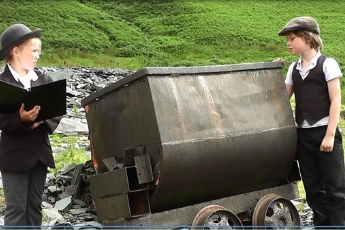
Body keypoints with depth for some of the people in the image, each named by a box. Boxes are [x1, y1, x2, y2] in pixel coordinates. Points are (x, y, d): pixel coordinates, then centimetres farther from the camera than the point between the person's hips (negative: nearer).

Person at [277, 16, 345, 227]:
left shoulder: (327, 64, -6)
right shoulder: (294, 68, 10)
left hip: (324, 132, -6)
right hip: (303, 134, 6)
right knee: (313, 187, 11)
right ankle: (321, 224, 22)